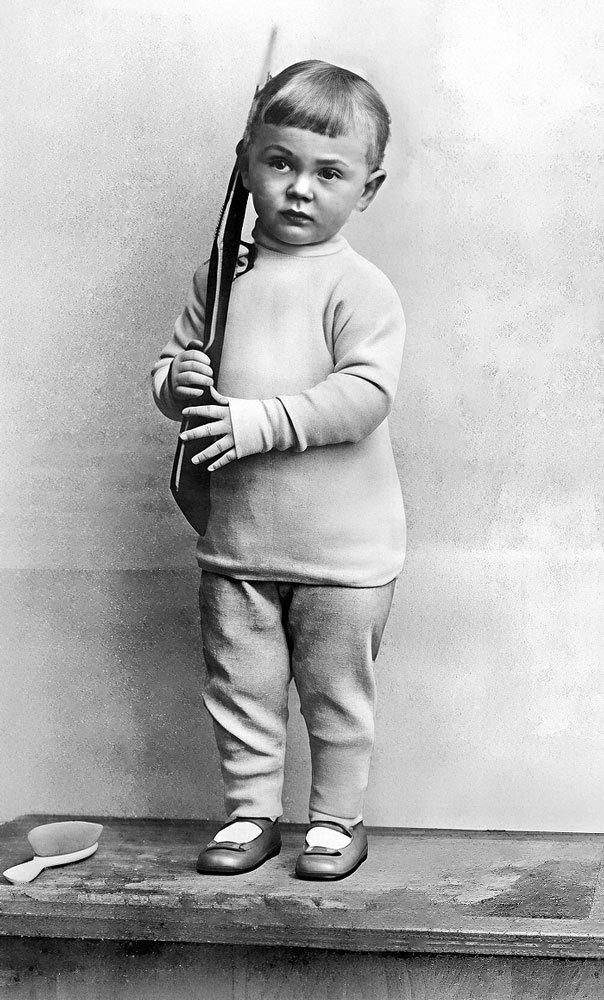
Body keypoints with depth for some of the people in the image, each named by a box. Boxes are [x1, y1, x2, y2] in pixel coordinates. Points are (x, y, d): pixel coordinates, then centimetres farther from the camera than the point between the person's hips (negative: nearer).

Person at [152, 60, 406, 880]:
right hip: (236, 538, 4)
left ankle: (337, 820, 28)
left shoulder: (360, 288, -11)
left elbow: (364, 395, -21)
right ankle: (251, 812, 30)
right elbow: (173, 363, 13)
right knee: (239, 688, 14)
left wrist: (262, 421, -27)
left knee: (336, 692, 10)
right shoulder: (220, 277, 5)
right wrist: (179, 381, -12)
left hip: (342, 546, -4)